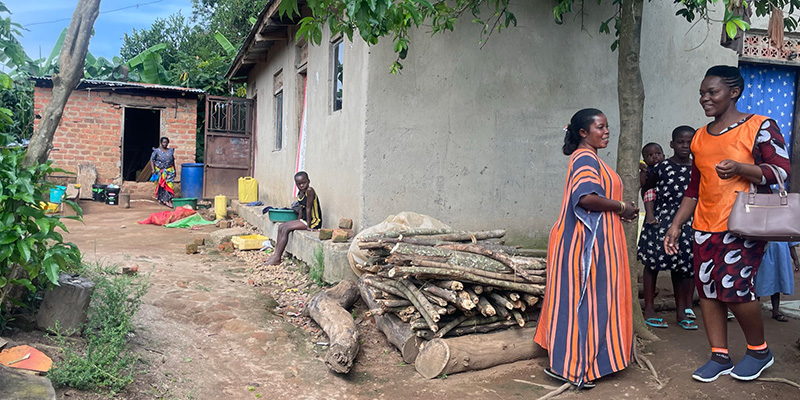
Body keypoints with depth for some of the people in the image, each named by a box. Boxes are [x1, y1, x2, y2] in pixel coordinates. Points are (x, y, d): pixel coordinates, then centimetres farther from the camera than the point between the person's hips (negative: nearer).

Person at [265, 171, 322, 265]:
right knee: (281, 227, 2)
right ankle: (276, 253, 0)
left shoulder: (309, 190, -18)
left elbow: (308, 208, -19)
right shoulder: (300, 193, 10)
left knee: (286, 229, -16)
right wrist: (298, 222, 9)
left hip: (313, 222, -9)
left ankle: (277, 258, -14)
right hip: (304, 220, 9)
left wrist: (308, 226, -18)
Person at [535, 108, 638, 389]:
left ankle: (565, 361, 20)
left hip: (590, 240, 10)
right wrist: (621, 206, -17)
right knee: (585, 298, -5)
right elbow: (585, 197, -29)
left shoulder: (589, 158, 19)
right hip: (586, 241, -10)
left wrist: (620, 210, 7)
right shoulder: (585, 158, -14)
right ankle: (573, 367, 3)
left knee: (580, 298, 12)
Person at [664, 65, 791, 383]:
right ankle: (720, 357, 18)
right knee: (707, 289, 5)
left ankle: (759, 351, 14)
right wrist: (676, 225, 14)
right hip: (705, 226, 6)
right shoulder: (700, 137, 14)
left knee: (734, 288, -12)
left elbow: (781, 170, -9)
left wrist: (740, 168, -26)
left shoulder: (760, 126, -3)